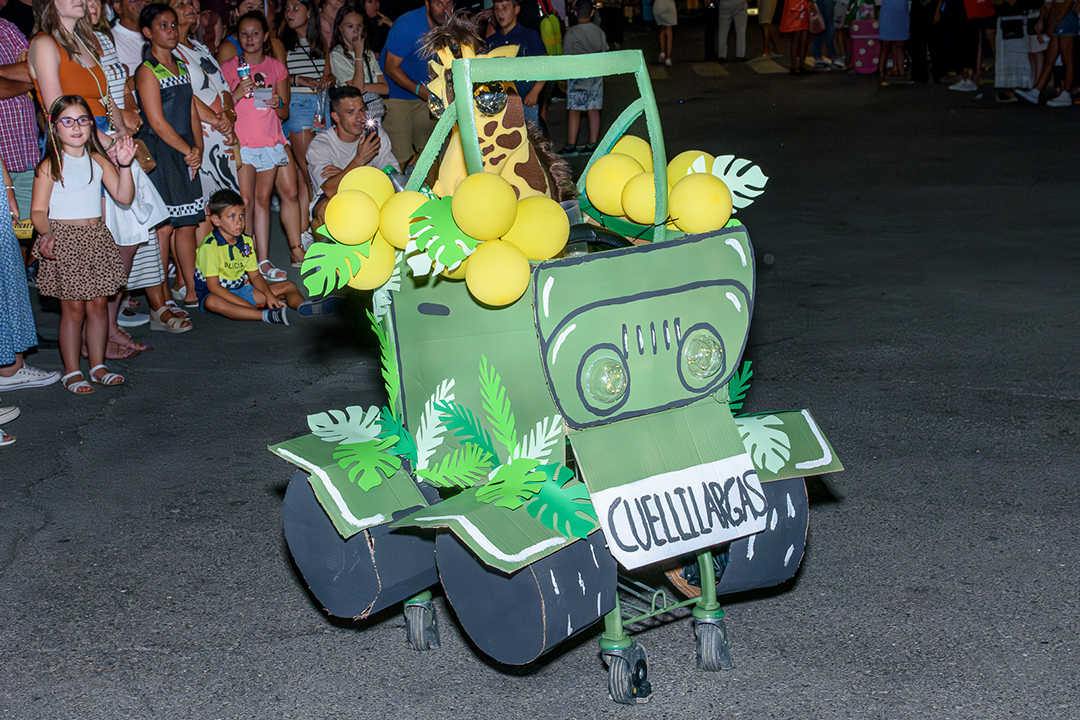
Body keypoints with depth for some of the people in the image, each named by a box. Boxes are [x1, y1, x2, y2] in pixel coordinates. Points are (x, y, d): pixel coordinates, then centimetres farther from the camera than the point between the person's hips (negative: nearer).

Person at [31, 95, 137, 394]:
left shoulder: (98, 161, 7)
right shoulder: (50, 166, -5)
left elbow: (124, 196, 0)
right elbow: (38, 210, -7)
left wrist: (124, 165, -14)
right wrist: (46, 233, -27)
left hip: (96, 236, 4)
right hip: (64, 239, -4)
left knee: (98, 304, 7)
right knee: (74, 307, -2)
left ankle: (97, 365, 20)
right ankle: (72, 371, 9)